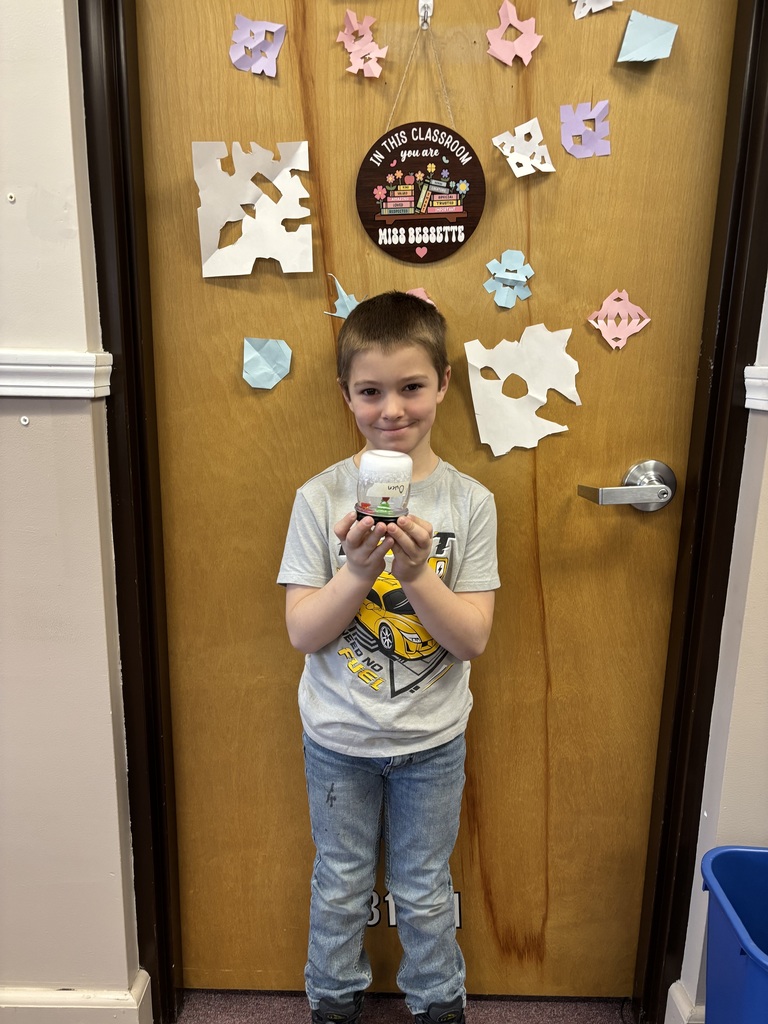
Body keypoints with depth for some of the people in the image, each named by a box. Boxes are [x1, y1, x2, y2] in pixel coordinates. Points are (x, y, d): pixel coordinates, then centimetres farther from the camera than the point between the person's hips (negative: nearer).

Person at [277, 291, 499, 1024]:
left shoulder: (469, 501, -11)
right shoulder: (321, 498, -12)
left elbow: (473, 640, -13)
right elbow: (302, 632, -12)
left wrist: (415, 571, -29)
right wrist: (360, 570, -28)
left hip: (431, 740, 0)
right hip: (338, 738, 0)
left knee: (425, 891, 20)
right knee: (341, 885, 21)